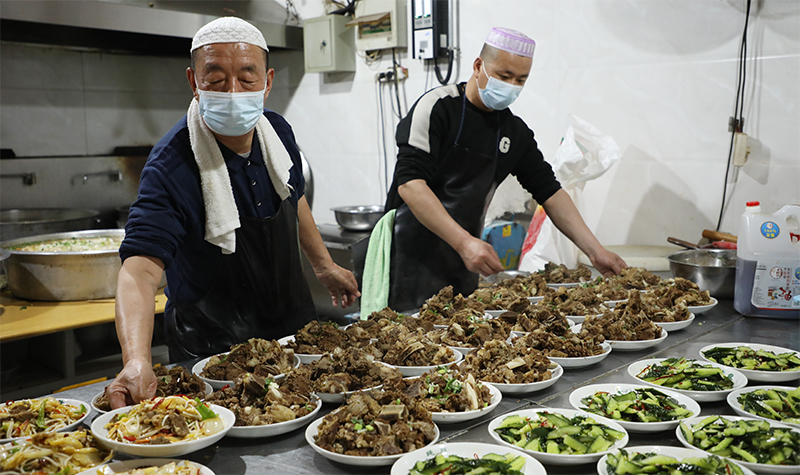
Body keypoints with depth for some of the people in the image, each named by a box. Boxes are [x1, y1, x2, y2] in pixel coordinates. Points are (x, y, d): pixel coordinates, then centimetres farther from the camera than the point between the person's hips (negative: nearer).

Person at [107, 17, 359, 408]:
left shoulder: (277, 131, -7)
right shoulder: (171, 166, -28)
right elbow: (141, 266, -39)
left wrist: (323, 266, 17)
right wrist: (136, 360, -54)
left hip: (293, 322, 7)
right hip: (214, 345, -6)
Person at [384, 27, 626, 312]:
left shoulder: (516, 132, 8)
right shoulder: (437, 107, -11)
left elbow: (549, 192, 13)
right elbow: (409, 183, -21)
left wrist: (596, 251, 4)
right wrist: (464, 242, -30)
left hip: (462, 264, 6)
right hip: (411, 256, -5)